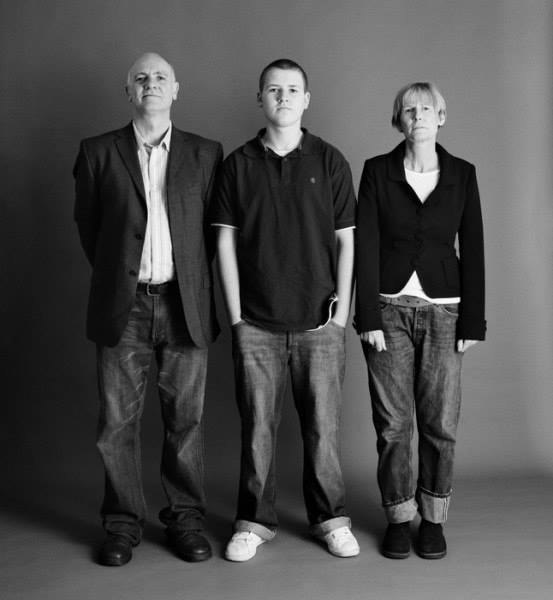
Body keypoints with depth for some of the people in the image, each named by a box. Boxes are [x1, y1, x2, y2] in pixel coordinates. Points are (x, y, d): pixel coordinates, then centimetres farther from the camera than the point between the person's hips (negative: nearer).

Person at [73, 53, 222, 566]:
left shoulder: (205, 154, 6)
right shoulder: (98, 153, 5)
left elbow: (213, 228, 10)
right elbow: (87, 225, 12)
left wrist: (189, 278, 8)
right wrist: (115, 274, 13)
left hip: (184, 304, 0)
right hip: (122, 306, 0)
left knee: (185, 419, 6)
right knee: (117, 421, 4)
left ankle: (185, 519, 21)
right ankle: (122, 523, 20)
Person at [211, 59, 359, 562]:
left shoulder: (330, 161, 6)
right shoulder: (238, 164, 6)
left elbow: (346, 239, 6)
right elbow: (225, 241, 5)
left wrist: (342, 309, 0)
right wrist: (235, 313, 0)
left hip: (319, 320, 0)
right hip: (256, 323, 0)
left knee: (323, 424, 5)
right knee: (257, 425, 5)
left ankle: (330, 518, 21)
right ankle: (254, 521, 20)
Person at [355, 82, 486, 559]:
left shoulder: (462, 174, 5)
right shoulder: (378, 171, 1)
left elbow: (473, 250, 4)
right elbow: (366, 247, -3)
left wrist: (472, 321, -1)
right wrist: (369, 317, -9)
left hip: (443, 310, 1)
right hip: (389, 308, -1)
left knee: (440, 422, 2)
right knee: (393, 422, 3)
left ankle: (434, 517, 19)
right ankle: (399, 517, 19)